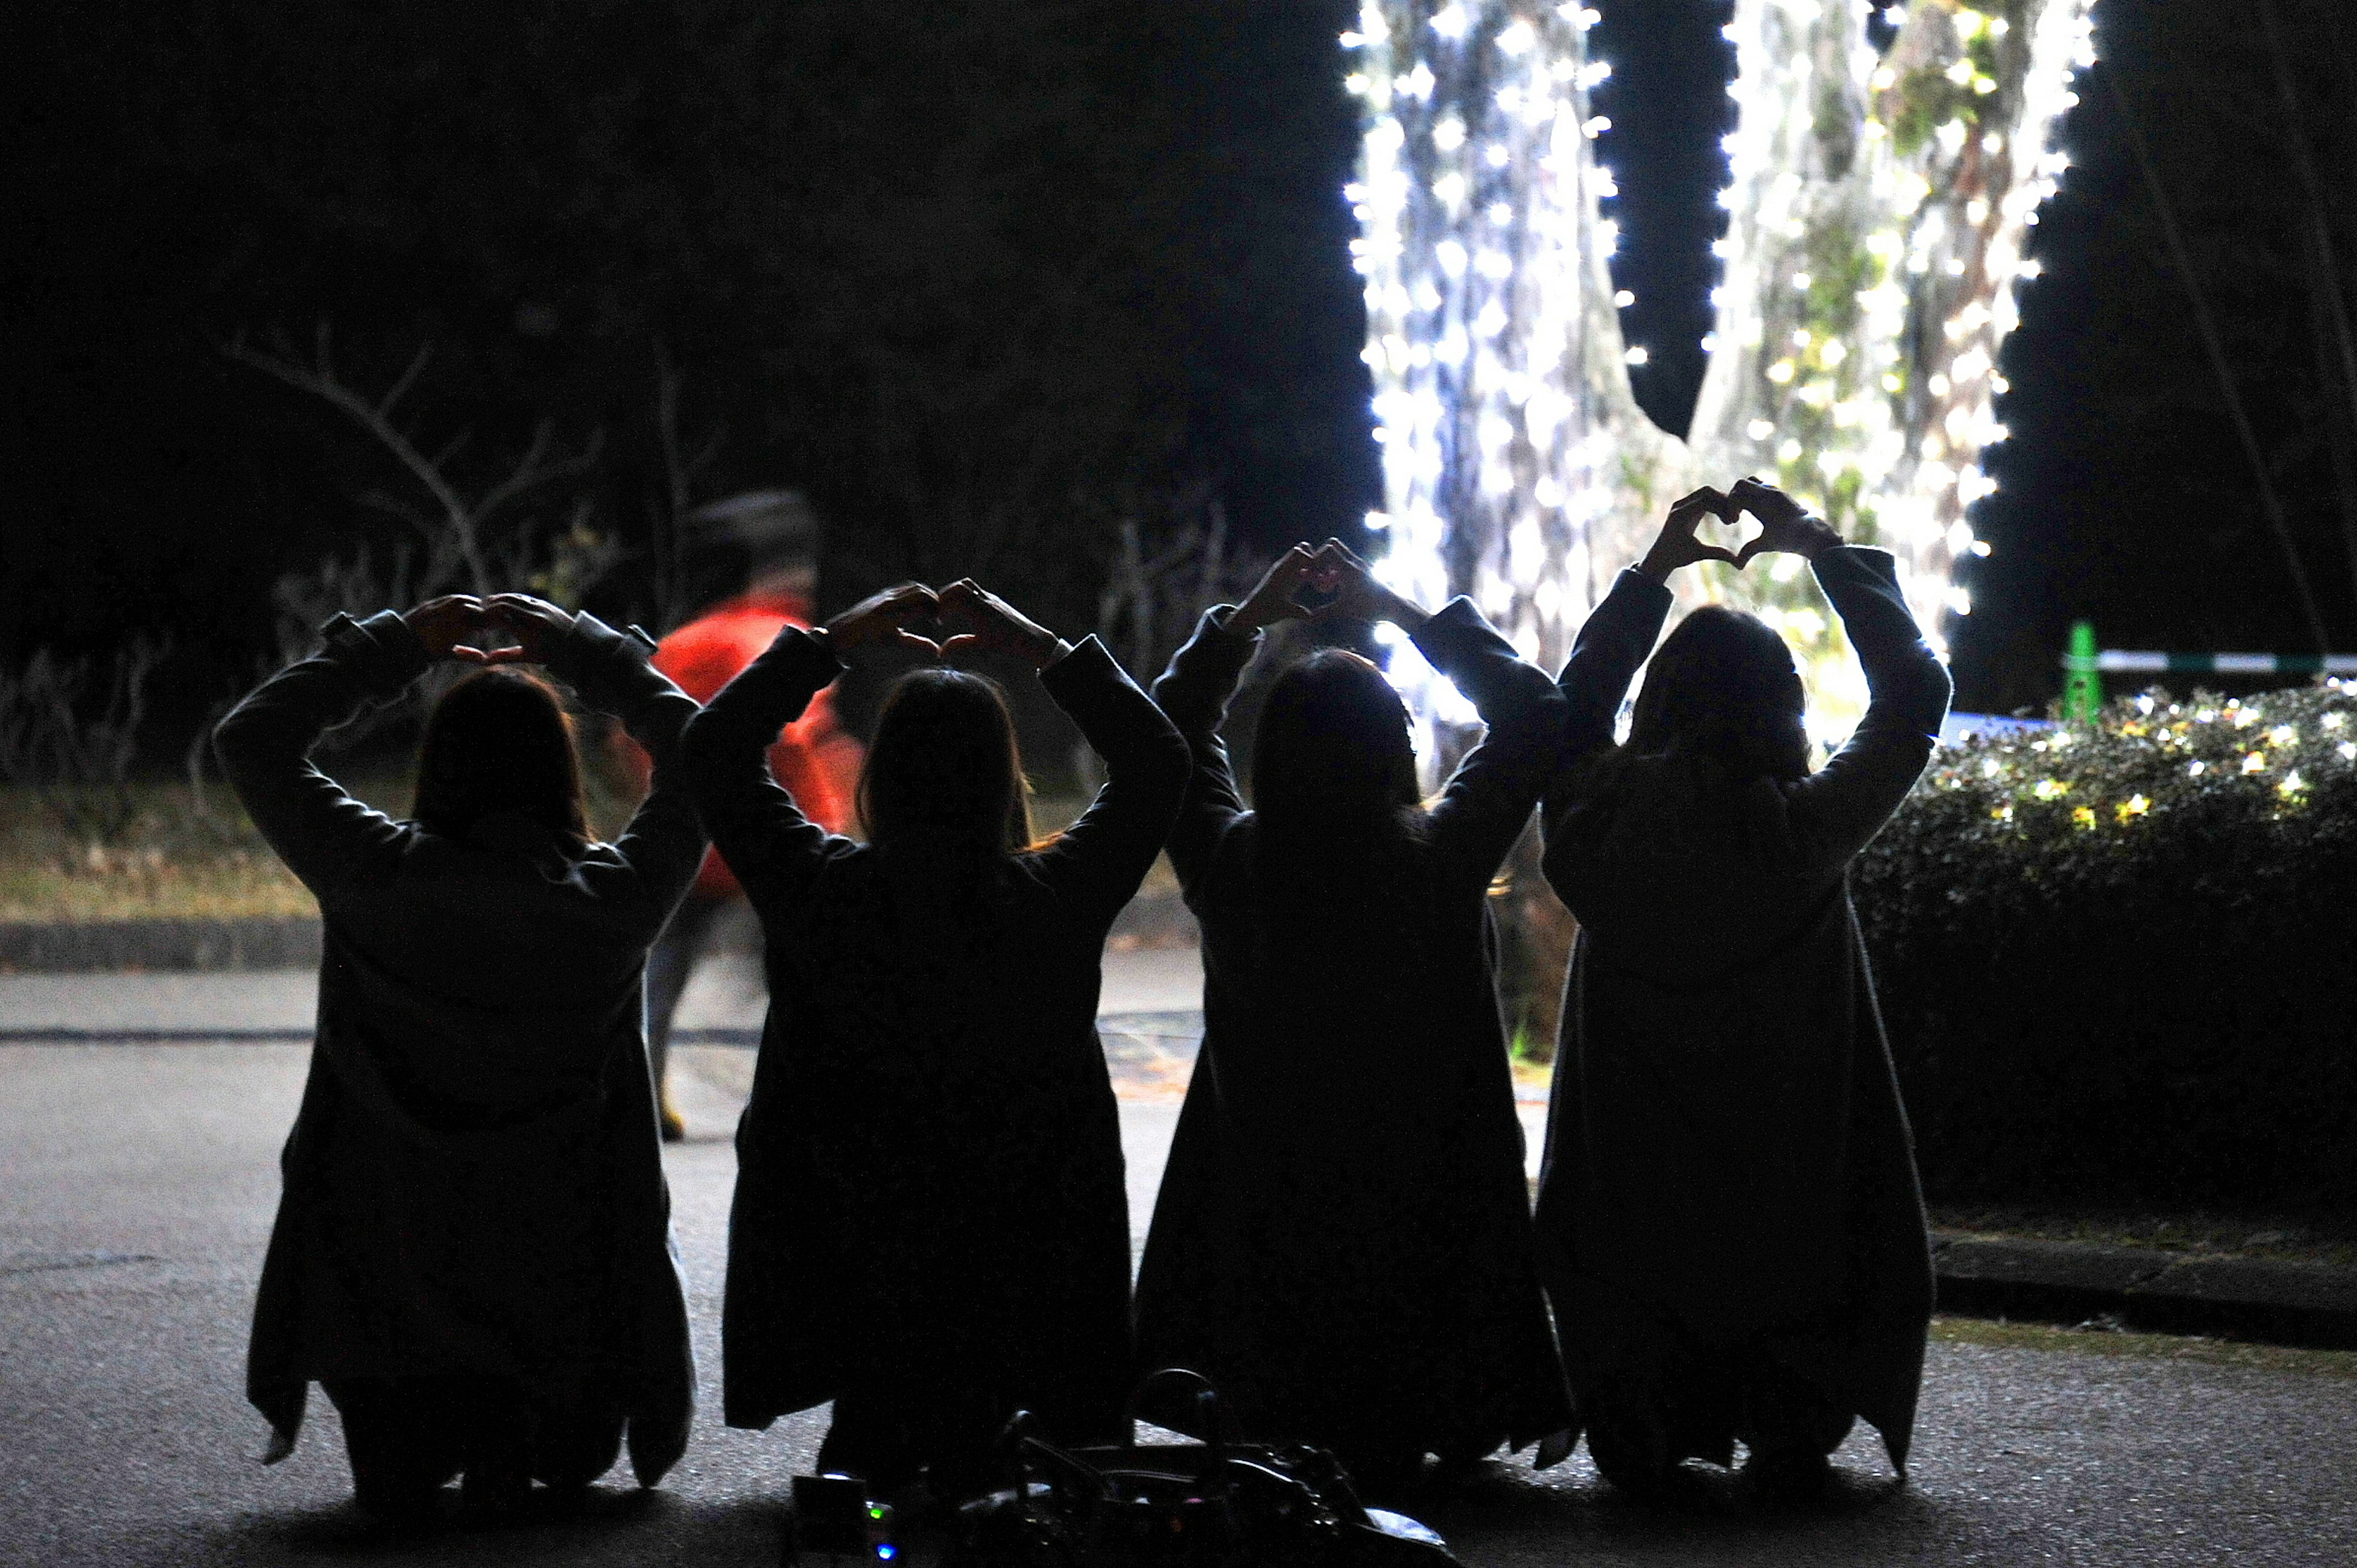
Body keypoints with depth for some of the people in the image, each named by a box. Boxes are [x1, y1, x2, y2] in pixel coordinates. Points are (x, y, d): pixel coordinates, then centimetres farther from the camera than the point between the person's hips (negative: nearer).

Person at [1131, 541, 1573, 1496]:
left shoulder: (1232, 866, -15)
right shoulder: (1440, 862, -19)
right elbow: (1537, 718, -4)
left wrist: (1247, 620, 8)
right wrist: (1405, 615, -1)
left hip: (1264, 1197, 1)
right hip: (1414, 1199, -1)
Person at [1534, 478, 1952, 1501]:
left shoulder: (1604, 823, -13)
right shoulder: (1805, 831, -18)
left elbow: (1571, 708, 11)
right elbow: (1914, 695, -2)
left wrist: (1651, 572, 16)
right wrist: (1825, 549, 6)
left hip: (1636, 1177, 2)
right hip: (1789, 1175, -2)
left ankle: (1642, 1434, 16)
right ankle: (1788, 1425, 9)